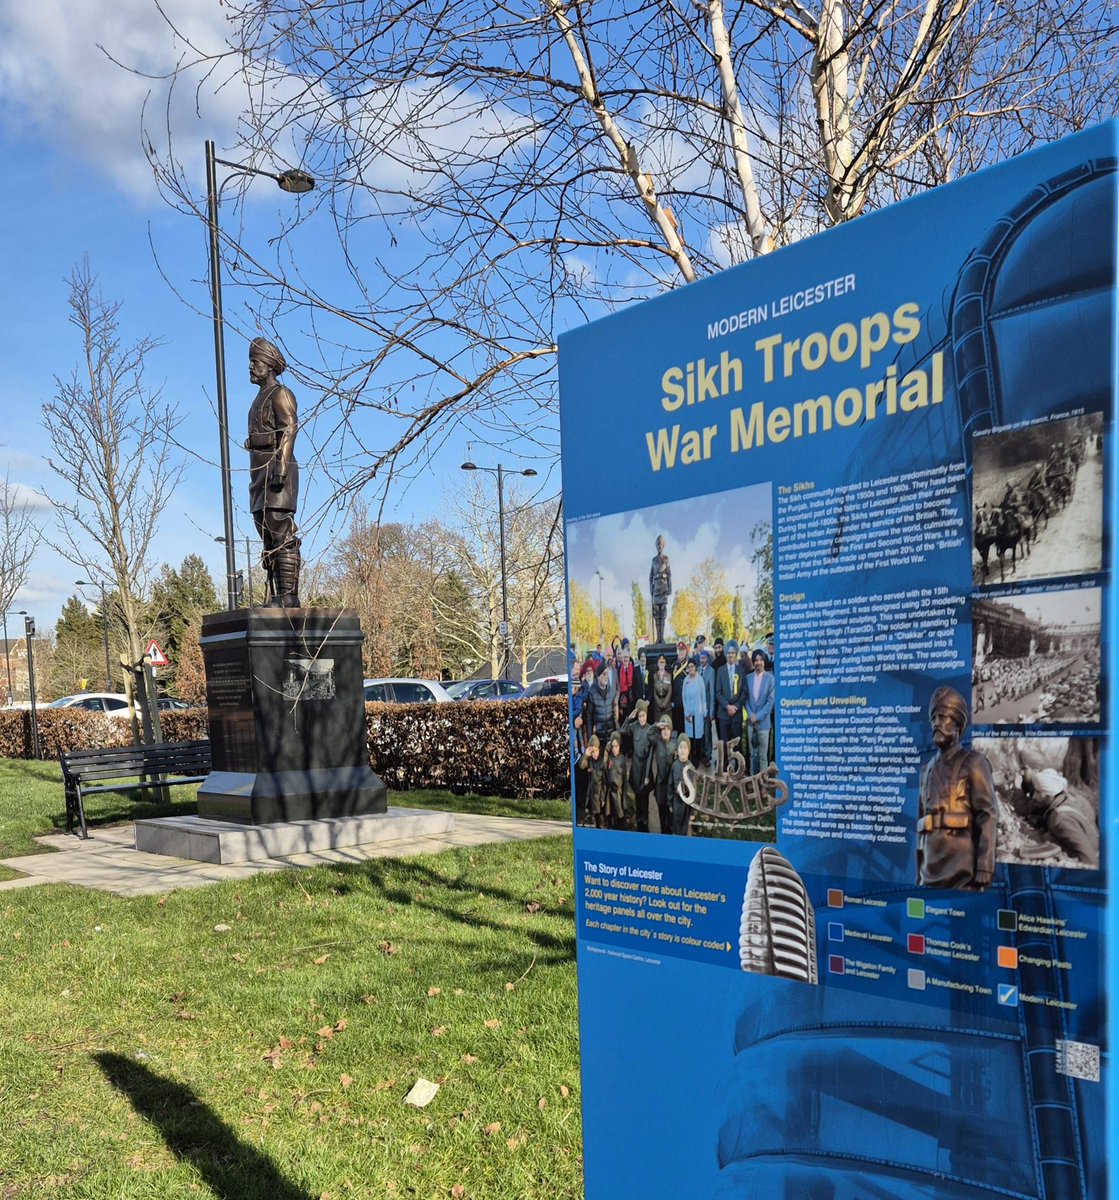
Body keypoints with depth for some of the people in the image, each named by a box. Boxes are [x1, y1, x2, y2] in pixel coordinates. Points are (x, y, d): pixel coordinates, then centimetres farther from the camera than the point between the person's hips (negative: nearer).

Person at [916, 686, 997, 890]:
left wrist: (984, 871, -15)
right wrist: (919, 873, 16)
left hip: (963, 874, -6)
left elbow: (988, 816, -8)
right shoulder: (927, 769, 19)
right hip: (931, 875, 6)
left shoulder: (973, 763, 0)